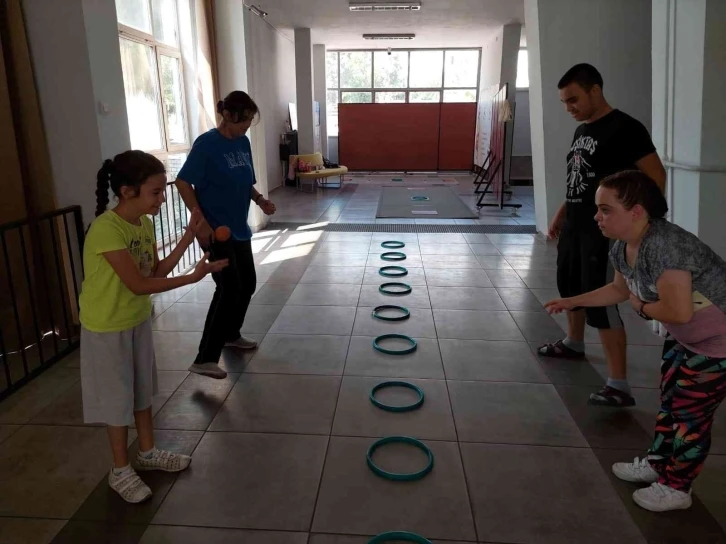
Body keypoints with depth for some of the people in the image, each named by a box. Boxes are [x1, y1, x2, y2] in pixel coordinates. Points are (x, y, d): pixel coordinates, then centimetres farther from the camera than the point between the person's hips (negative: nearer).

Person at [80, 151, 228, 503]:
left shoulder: (144, 223, -5)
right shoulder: (106, 230, -30)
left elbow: (156, 271, 0)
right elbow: (139, 285, -28)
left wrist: (189, 235, -8)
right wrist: (193, 277, -27)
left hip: (139, 319, 7)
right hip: (107, 328, -7)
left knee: (142, 388, 19)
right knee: (117, 396, 7)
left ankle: (147, 453, 39)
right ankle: (120, 470, 28)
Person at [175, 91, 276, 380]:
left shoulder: (243, 143, 8)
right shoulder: (206, 143, -14)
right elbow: (183, 183, -15)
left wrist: (260, 199, -2)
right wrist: (201, 222, -21)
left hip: (239, 228, 8)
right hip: (215, 230, -8)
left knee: (247, 283, 15)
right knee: (229, 288, -12)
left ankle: (231, 334, 37)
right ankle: (205, 358, -5)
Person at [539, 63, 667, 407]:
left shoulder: (625, 128, -14)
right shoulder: (581, 131, 12)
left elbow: (656, 177, -16)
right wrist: (560, 215, 21)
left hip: (604, 232, -9)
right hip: (574, 226, 9)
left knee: (601, 302, -11)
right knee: (571, 287, 22)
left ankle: (619, 385, -5)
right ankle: (573, 343, 45)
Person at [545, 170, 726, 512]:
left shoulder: (663, 245, -36)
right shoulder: (622, 248, -7)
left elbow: (678, 311, -38)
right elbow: (620, 290, 11)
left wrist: (642, 308, -18)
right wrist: (572, 302, 6)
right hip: (685, 336, 9)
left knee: (691, 411, 3)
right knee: (669, 398, 19)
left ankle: (676, 487, 21)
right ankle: (658, 463, 37)